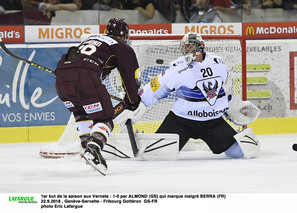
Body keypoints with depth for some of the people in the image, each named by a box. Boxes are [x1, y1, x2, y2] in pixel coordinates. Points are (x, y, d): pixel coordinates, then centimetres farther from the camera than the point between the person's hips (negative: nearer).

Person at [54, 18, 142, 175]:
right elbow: (130, 75, 16)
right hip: (84, 78, -6)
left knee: (81, 112, 30)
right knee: (104, 119, 1)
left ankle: (88, 147, 18)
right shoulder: (123, 48, 19)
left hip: (61, 76, 6)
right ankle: (93, 149, -25)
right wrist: (132, 100, 30)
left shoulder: (91, 39, 37)